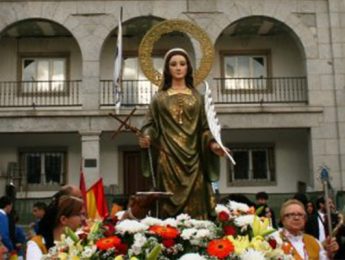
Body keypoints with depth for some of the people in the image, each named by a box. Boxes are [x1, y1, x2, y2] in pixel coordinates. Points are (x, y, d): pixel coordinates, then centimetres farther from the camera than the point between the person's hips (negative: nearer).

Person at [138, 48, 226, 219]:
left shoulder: (197, 97, 13)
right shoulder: (159, 97, 10)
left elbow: (204, 127, 9)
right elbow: (151, 125, 3)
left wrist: (212, 144, -10)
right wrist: (146, 137, -18)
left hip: (192, 158, 1)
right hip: (168, 158, -1)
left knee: (195, 206, -1)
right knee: (170, 205, -4)